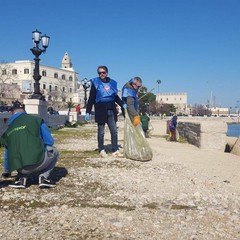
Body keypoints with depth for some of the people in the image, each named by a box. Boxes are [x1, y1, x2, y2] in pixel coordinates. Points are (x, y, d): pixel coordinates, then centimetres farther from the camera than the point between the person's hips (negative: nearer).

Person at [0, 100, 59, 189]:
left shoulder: (8, 130, 19)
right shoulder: (36, 119, 7)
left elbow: (7, 154, 31)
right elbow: (50, 141, 9)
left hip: (19, 168, 5)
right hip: (37, 163, -4)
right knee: (53, 151, 27)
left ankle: (21, 178, 14)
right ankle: (44, 177, 9)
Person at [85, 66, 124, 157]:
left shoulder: (112, 83, 9)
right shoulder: (95, 83, 0)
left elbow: (116, 97, 20)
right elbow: (91, 98, -3)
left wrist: (122, 105, 7)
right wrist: (88, 112, -8)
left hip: (111, 110, 3)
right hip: (100, 110, -3)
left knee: (114, 131, 3)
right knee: (101, 132, 6)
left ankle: (115, 150, 11)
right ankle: (101, 150, 18)